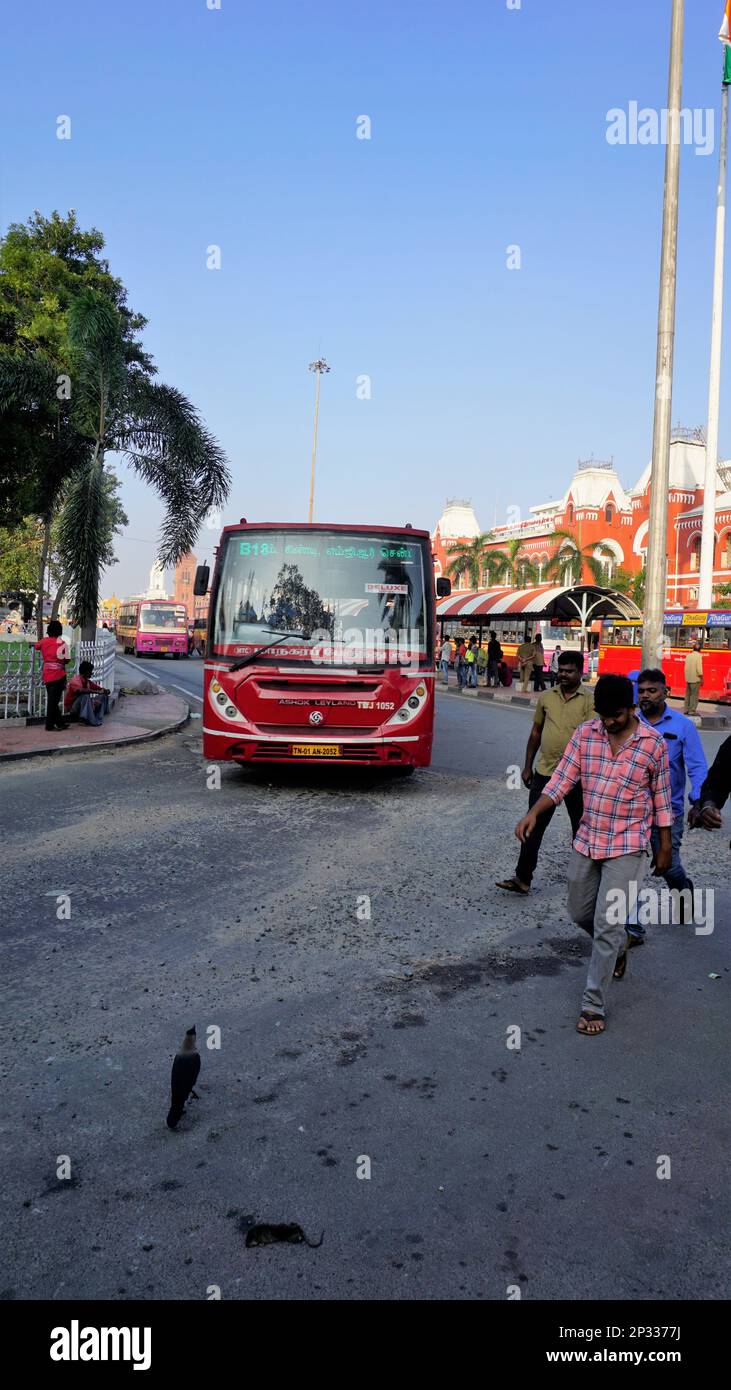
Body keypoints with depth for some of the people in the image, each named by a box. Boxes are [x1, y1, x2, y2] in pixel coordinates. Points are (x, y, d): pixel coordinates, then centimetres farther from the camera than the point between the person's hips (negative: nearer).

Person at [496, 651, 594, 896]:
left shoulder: (589, 700, -7)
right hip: (544, 772, 3)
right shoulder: (546, 697, 7)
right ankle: (522, 878, 3)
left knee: (580, 826, 13)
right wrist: (528, 766, 13)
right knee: (533, 826, 0)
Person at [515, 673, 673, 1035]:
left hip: (626, 847, -4)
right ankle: (617, 947, 49)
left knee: (608, 926, -8)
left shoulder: (653, 743, -8)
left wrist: (665, 847, 5)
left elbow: (661, 798, 0)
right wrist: (534, 812, -17)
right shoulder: (585, 734, -2)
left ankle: (594, 1005, 2)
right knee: (580, 913, 18)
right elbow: (562, 779, -3)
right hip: (586, 841, 4)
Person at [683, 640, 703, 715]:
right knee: (694, 695, -1)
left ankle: (686, 710, 17)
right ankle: (692, 710, -1)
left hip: (688, 678, 6)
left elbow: (686, 667, 9)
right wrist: (701, 678, -8)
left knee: (688, 694, 13)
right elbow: (699, 668, -15)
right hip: (696, 678, -6)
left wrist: (687, 677, 16)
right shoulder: (698, 656, -11)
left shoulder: (688, 655, 7)